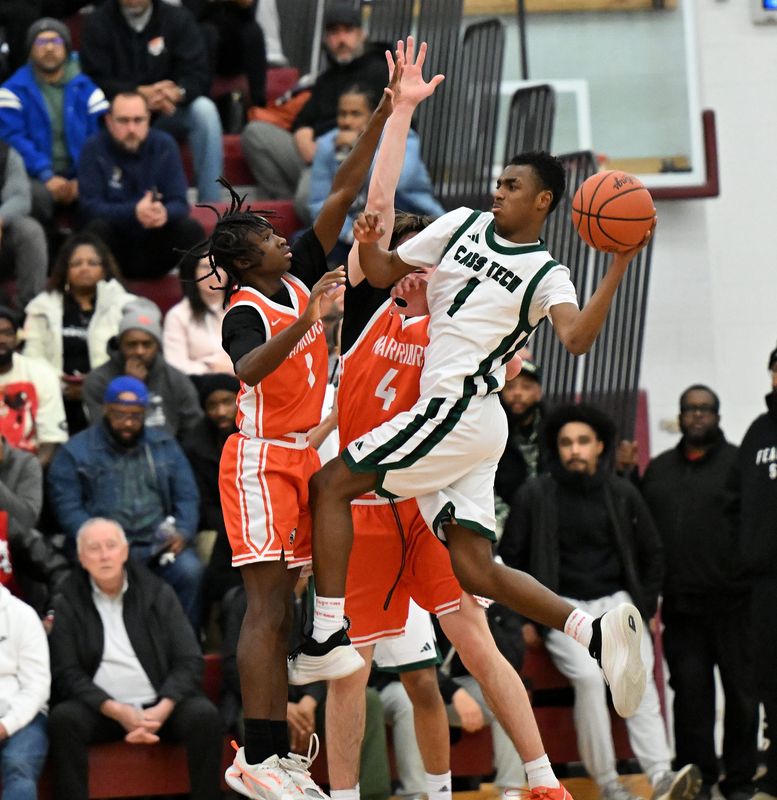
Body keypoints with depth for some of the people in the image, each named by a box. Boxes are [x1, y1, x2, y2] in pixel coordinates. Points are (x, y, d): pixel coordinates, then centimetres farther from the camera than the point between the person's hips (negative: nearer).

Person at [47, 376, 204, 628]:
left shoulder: (164, 445, 18)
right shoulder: (76, 452, 8)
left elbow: (187, 496, 15)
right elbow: (68, 507, -1)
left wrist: (183, 532, -6)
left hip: (160, 543, 2)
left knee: (189, 569, -28)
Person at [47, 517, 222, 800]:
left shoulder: (158, 594, 8)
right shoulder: (69, 604, 4)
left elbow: (189, 661, 2)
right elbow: (67, 673, -4)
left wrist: (162, 709, -16)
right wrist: (118, 712, -18)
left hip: (161, 706, 1)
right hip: (101, 710, -1)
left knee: (204, 715, -28)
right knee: (64, 719, -31)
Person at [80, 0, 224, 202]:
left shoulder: (178, 19, 0)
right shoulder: (98, 24, -4)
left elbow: (198, 77, -9)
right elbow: (96, 80, -14)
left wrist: (177, 93, -34)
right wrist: (140, 93, -32)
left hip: (166, 114, 2)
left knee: (204, 109, -28)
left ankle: (210, 203, -25)